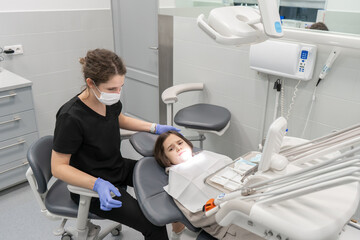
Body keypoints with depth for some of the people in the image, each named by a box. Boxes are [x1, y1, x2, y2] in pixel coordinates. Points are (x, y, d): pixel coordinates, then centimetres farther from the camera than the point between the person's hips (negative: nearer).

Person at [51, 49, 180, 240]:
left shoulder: (110, 100, -9)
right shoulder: (71, 117, -29)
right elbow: (59, 167, -21)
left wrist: (155, 128, 4)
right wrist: (98, 184, -34)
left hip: (119, 168, 8)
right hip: (92, 187, -7)